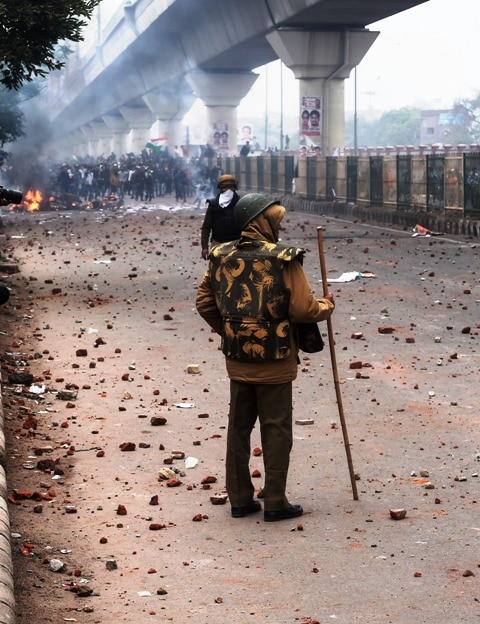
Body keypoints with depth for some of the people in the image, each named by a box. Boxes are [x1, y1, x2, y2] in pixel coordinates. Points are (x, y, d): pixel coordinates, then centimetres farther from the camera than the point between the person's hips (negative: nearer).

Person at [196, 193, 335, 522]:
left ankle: (240, 499, 21)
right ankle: (275, 503, 11)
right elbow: (303, 309, -17)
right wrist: (327, 305, 3)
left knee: (239, 427, 14)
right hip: (274, 362, -5)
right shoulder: (283, 260, -16)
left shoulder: (221, 257, 0)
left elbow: (205, 303, 8)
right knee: (276, 430, 5)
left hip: (237, 360, 5)